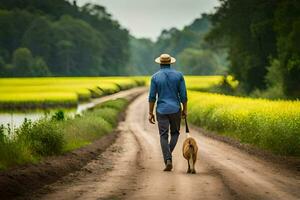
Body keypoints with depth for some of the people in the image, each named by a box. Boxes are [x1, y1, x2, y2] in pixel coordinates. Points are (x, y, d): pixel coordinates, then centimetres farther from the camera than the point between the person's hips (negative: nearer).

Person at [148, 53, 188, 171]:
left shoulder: (155, 77, -3)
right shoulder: (178, 75, -2)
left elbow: (152, 96, -4)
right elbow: (183, 95, -2)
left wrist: (150, 113, 2)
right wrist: (185, 110, 9)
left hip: (162, 110, -1)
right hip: (175, 109, 1)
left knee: (164, 136, 3)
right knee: (175, 133, 19)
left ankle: (168, 160, -11)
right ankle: (168, 154, -1)